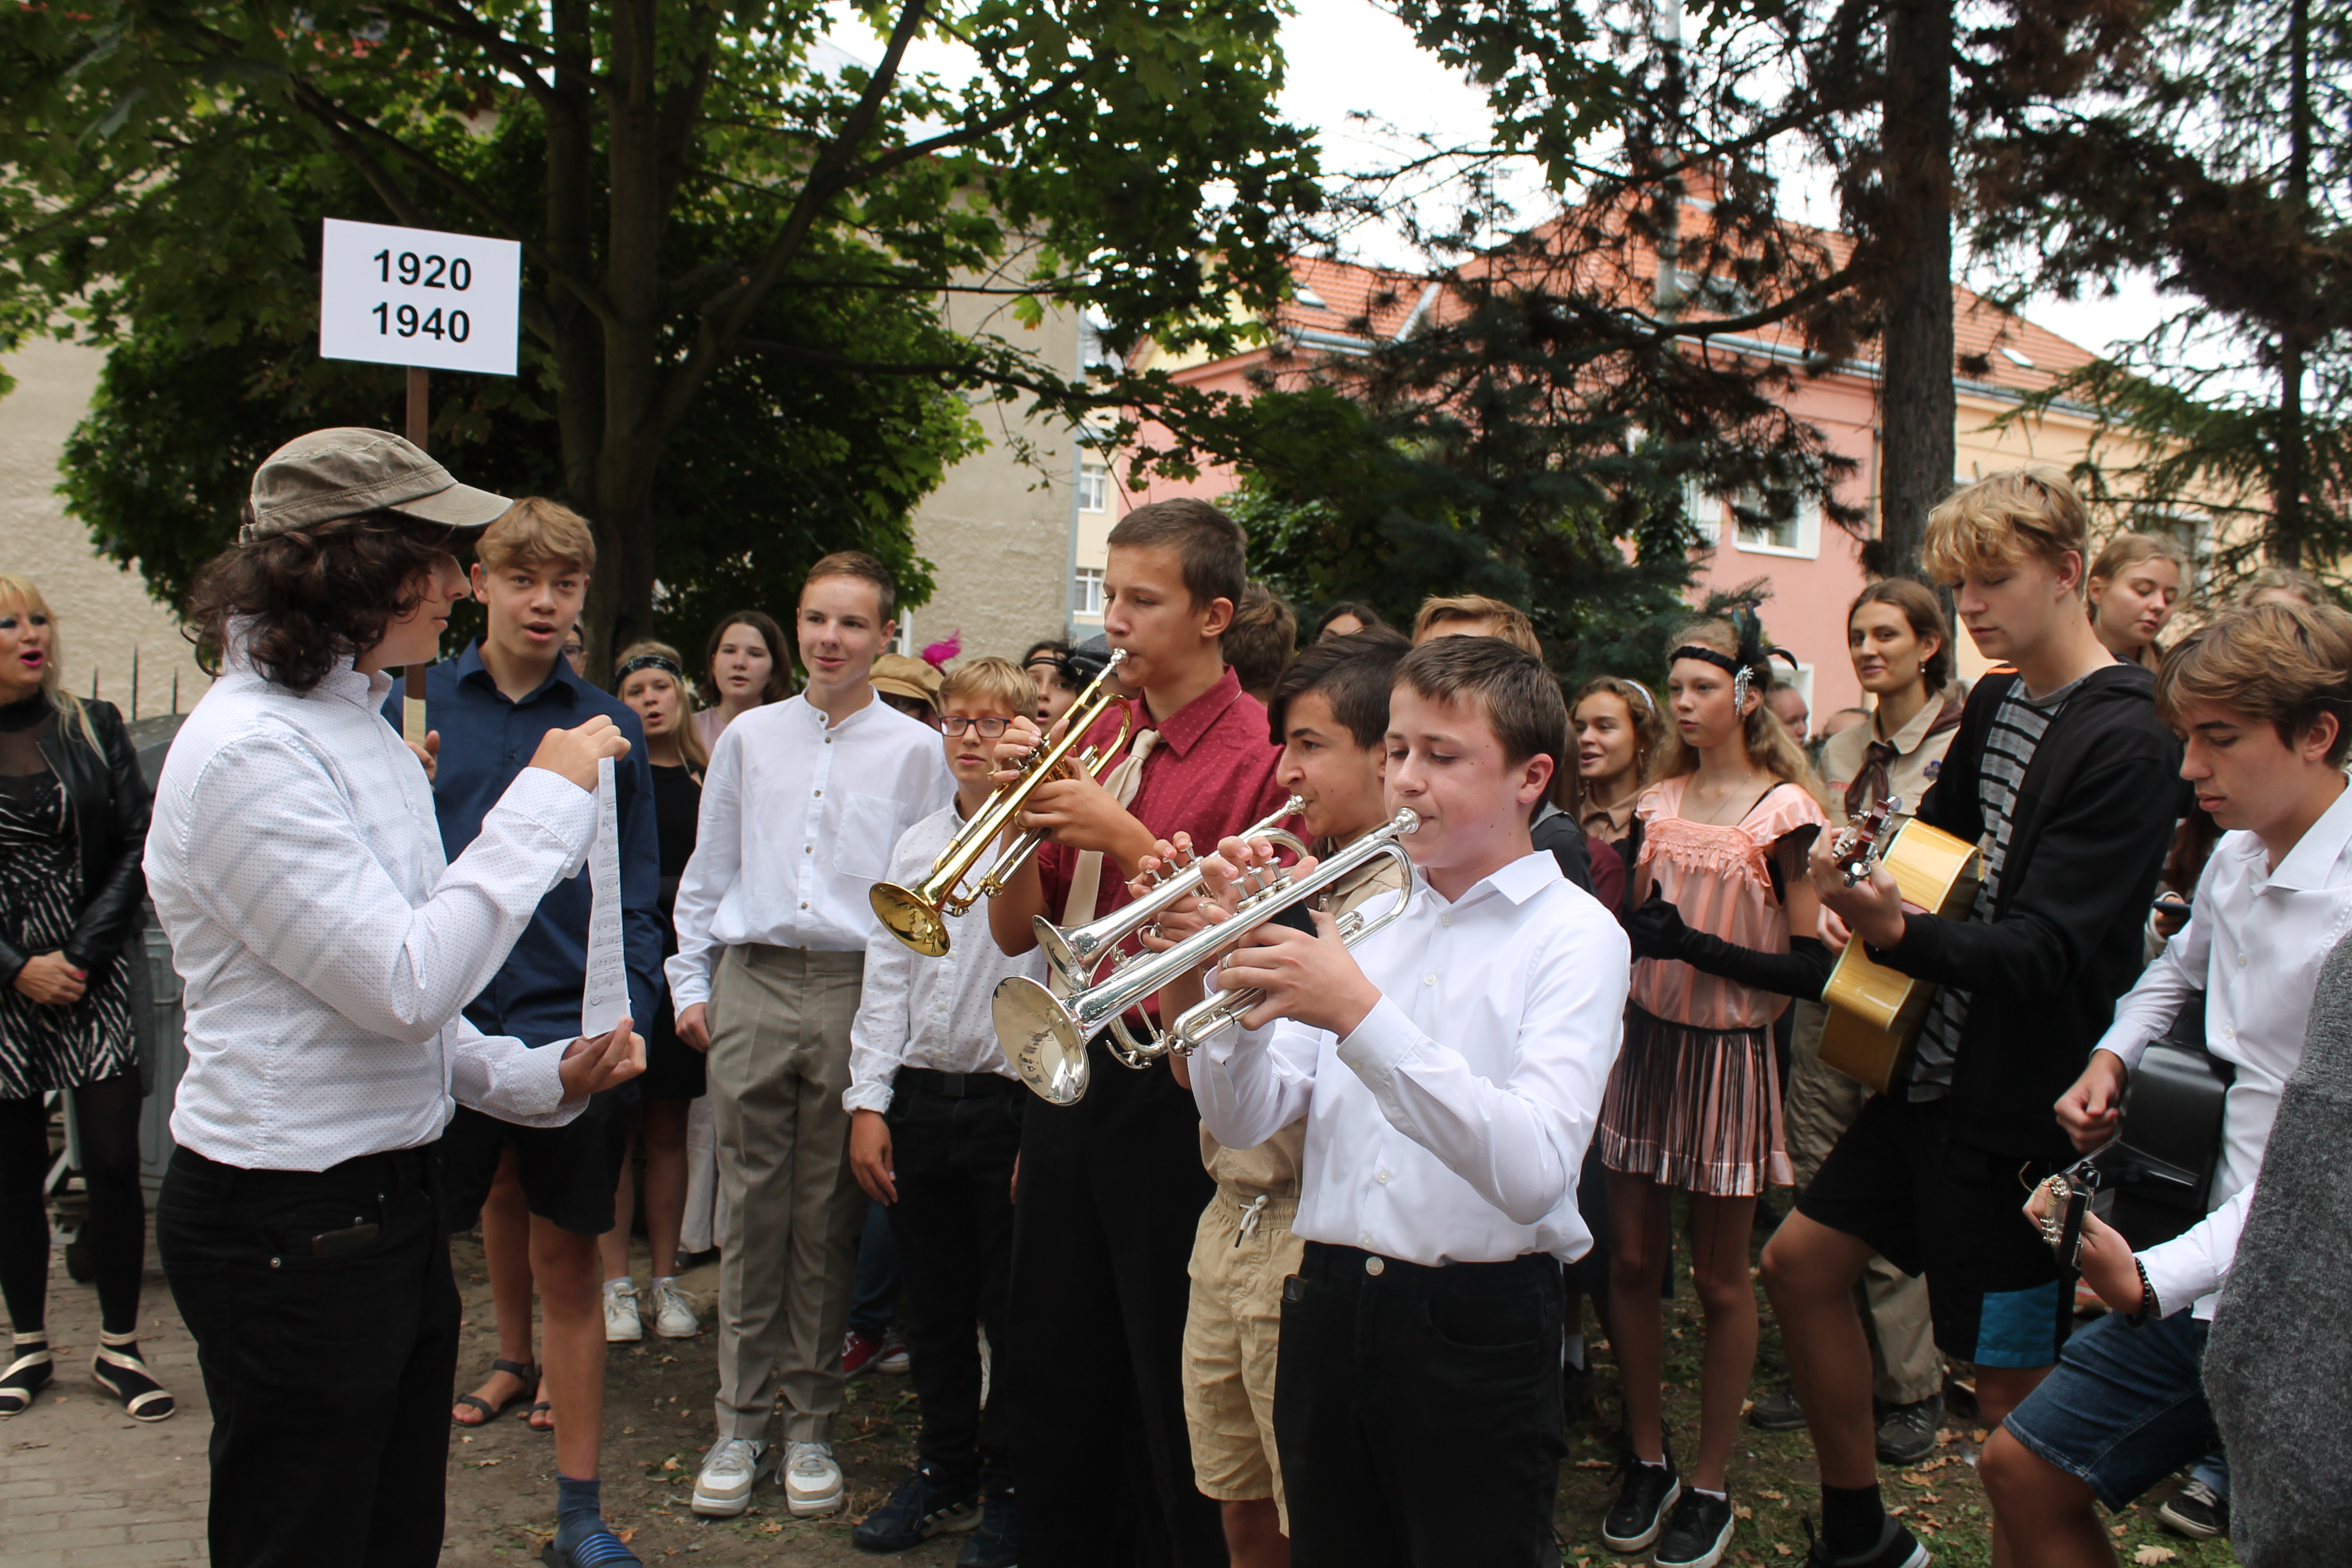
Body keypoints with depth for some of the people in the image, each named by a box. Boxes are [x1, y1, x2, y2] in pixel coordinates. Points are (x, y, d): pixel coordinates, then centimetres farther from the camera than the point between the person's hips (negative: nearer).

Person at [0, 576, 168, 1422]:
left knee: (113, 1162, -4)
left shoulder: (93, 727, 5)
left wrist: (82, 955, -8)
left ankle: (119, 1347, 9)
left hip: (94, 973, 0)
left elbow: (140, 843, 1)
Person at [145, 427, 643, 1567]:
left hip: (389, 1203, 9)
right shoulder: (248, 750, -19)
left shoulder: (361, 724, 11)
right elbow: (402, 987, -24)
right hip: (290, 1227, -9)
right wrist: (544, 801, -18)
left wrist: (536, 1080, 3)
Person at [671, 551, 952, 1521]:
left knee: (828, 1220, 5)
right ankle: (741, 1421, 16)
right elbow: (707, 871, 16)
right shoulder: (750, 738, 12)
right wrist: (690, 984, 10)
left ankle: (810, 1422, 17)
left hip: (859, 993, -2)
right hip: (751, 986, 2)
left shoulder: (915, 750, 5)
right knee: (752, 1210, 5)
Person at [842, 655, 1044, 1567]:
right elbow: (886, 979, 13)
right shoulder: (916, 846, 12)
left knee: (1014, 1310, 5)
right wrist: (869, 1102, 6)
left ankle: (1010, 1491, 22)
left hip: (1014, 1103, -5)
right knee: (933, 1304, 15)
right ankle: (944, 1473, 32)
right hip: (921, 1099, 5)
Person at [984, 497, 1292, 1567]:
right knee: (1051, 1365, 18)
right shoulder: (1097, 736, 8)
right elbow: (1016, 930, 7)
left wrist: (1123, 836, -20)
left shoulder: (1256, 748, -12)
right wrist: (1022, 805, -9)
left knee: (1173, 1387, 7)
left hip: (1167, 1087, -7)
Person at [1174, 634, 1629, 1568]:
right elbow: (1242, 1121, 4)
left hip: (1478, 1324, -5)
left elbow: (1535, 1172, -23)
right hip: (1330, 1304, 5)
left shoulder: (1574, 935, -8)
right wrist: (1240, 967, -12)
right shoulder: (1363, 916, 8)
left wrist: (1361, 1017, -30)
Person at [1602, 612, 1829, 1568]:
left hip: (1727, 1052, -5)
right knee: (1632, 1261, 7)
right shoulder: (1659, 802, 9)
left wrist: (1698, 946, -22)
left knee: (1719, 1277, 6)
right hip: (1644, 1037, 5)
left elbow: (1807, 960, -11)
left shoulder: (1783, 808, -8)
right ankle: (1647, 1460, 23)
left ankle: (1710, 1485, 19)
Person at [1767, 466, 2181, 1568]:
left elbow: (2046, 951, -25)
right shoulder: (1993, 705, 8)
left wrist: (1898, 933, -39)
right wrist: (1863, 885, 4)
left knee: (2009, 1376, 1)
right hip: (1936, 1068, 9)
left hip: (2020, 1103, -9)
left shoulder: (2125, 745, -17)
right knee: (1800, 1262, 13)